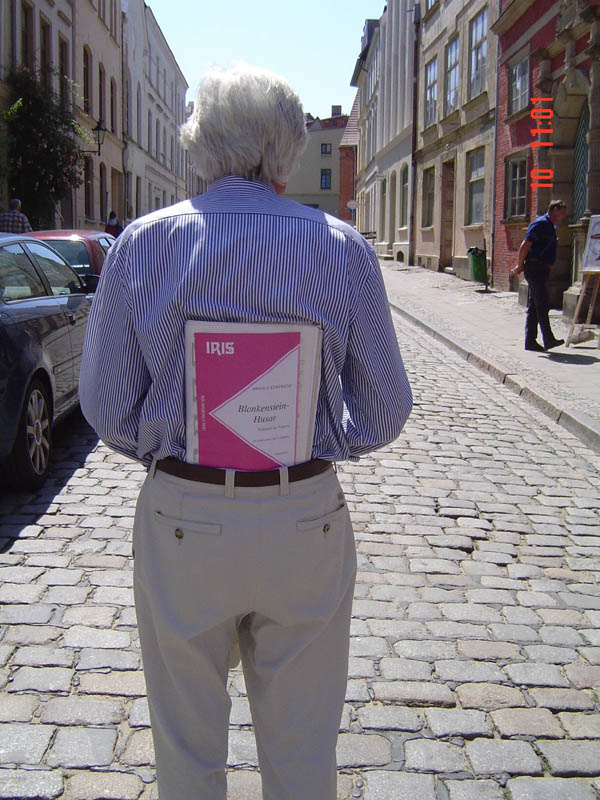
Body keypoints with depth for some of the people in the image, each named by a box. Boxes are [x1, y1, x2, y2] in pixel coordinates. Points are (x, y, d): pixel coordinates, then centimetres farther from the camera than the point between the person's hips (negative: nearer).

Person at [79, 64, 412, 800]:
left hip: (182, 520, 0)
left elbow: (106, 405, -3)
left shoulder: (142, 244, -6)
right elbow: (385, 410, -2)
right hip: (307, 520, 1)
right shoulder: (342, 248, -6)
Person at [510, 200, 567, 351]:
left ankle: (530, 341, 13)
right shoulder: (541, 224, -12)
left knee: (534, 307, 10)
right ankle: (548, 340, -8)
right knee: (542, 306, -9)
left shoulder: (550, 226, 20)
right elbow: (525, 245, -18)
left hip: (541, 270, 10)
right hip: (536, 269, -10)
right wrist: (520, 266, -11)